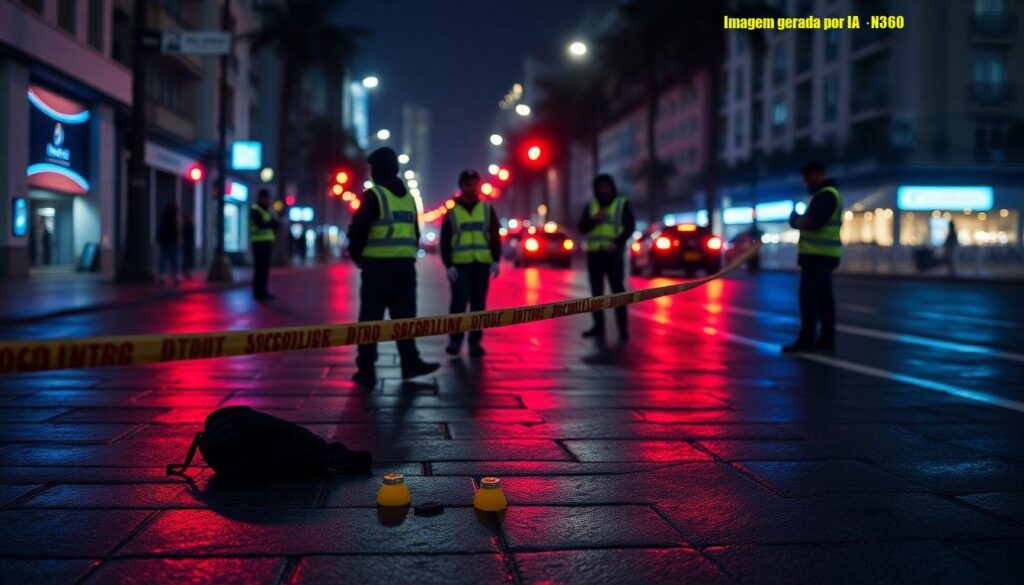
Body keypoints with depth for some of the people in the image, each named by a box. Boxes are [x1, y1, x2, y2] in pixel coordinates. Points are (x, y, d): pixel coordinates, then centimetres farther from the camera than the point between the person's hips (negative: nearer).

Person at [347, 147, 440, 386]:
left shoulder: (373, 195, -6)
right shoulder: (408, 196, 16)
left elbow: (358, 229, -11)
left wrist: (357, 255, 4)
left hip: (378, 265, -5)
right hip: (405, 265, 5)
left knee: (370, 318, 1)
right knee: (404, 316, 9)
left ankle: (366, 370, 2)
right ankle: (411, 362, 0)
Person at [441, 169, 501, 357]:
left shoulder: (487, 210, 10)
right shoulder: (452, 212, 5)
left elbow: (495, 237, 9)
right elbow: (445, 242, 3)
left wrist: (496, 260, -1)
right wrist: (448, 265, -7)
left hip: (482, 264, 2)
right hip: (460, 264, -2)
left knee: (479, 304, 4)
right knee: (459, 300, -9)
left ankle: (475, 342, 11)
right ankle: (455, 339, 2)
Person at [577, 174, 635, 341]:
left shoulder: (622, 204, 4)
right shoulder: (591, 206, 14)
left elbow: (630, 227, -3)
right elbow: (582, 228, 7)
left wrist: (617, 243, -18)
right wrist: (594, 219, -12)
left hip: (613, 253, -4)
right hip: (594, 253, 4)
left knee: (617, 289, -8)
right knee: (596, 290, 3)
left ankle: (623, 327, -7)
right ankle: (599, 325, 8)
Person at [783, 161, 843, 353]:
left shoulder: (825, 195, -14)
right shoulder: (829, 193, 20)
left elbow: (811, 223, -23)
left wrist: (796, 220, -4)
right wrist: (800, 221, 7)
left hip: (817, 254, -11)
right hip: (823, 254, 11)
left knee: (808, 296, -11)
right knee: (823, 296, 11)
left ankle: (806, 339, -12)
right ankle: (827, 338, 15)